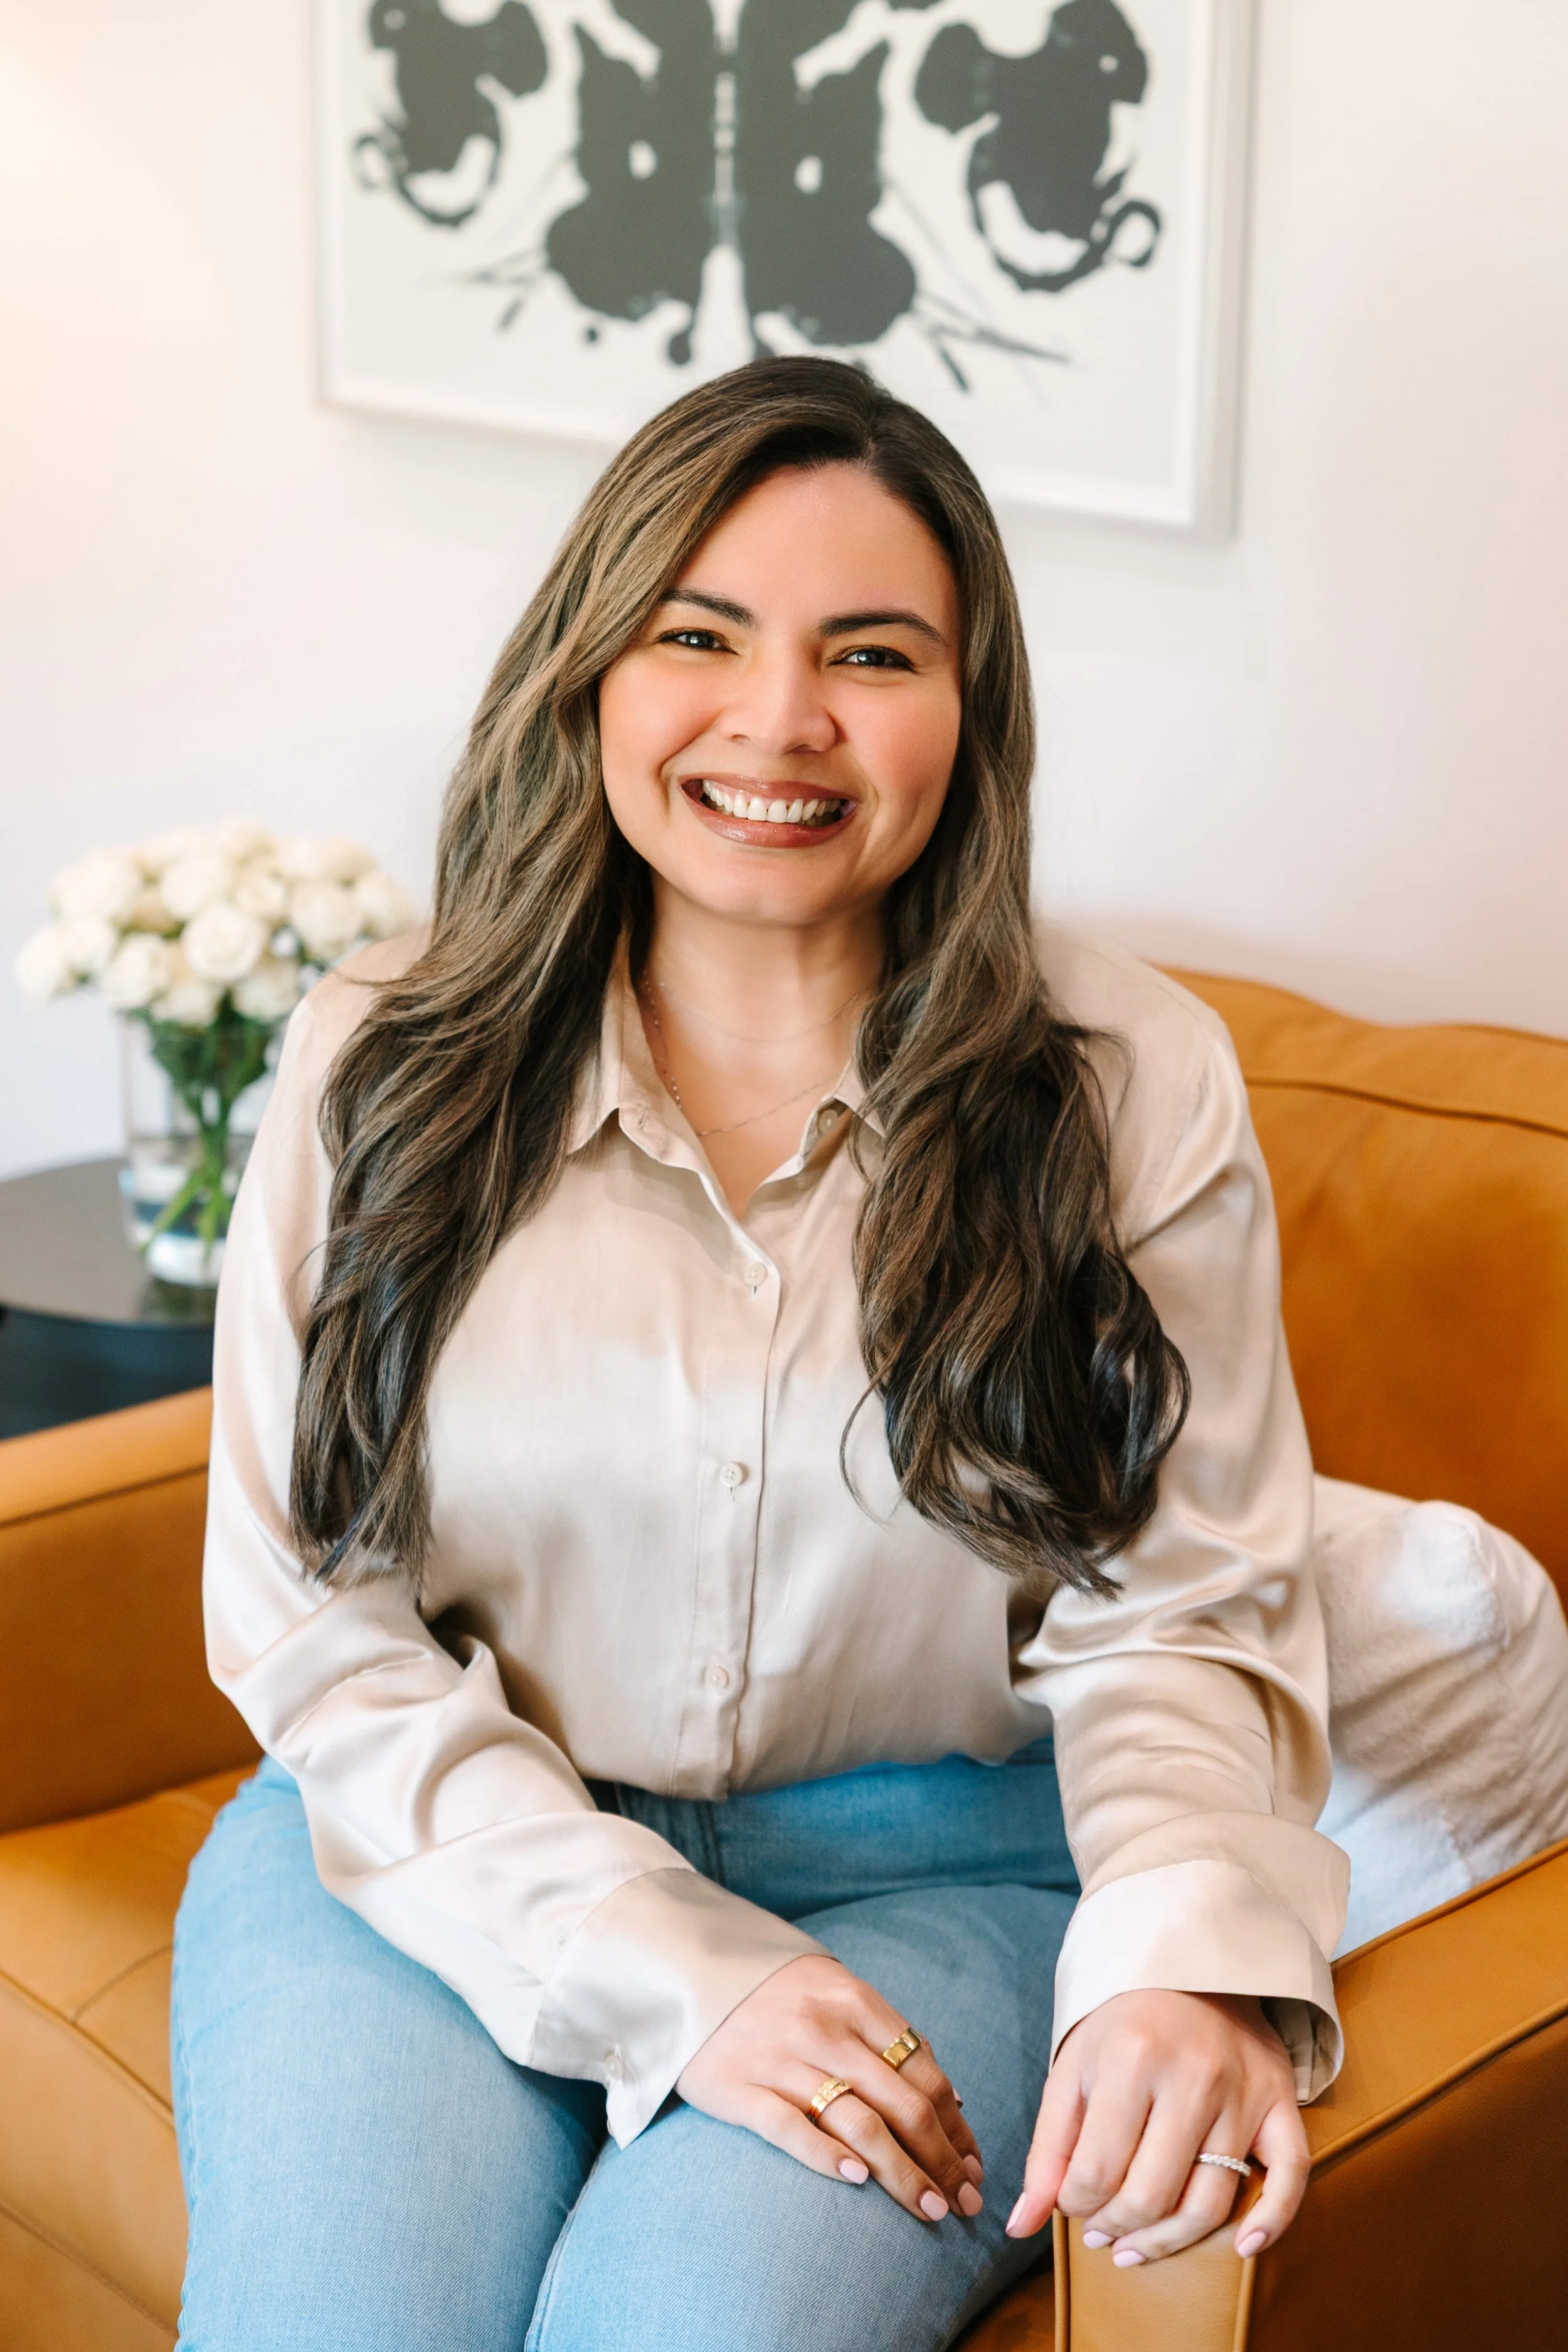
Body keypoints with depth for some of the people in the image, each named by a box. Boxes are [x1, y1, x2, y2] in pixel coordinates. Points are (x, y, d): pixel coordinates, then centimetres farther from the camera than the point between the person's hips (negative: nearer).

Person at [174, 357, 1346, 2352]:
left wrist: (1194, 1953, -25)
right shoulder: (383, 1068, -3)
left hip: (932, 1864, 0)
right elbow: (311, 1614, -5)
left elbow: (1180, 1610, -3)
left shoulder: (1133, 1092, -4)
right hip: (439, 1848, 1)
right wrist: (669, 1965, -17)